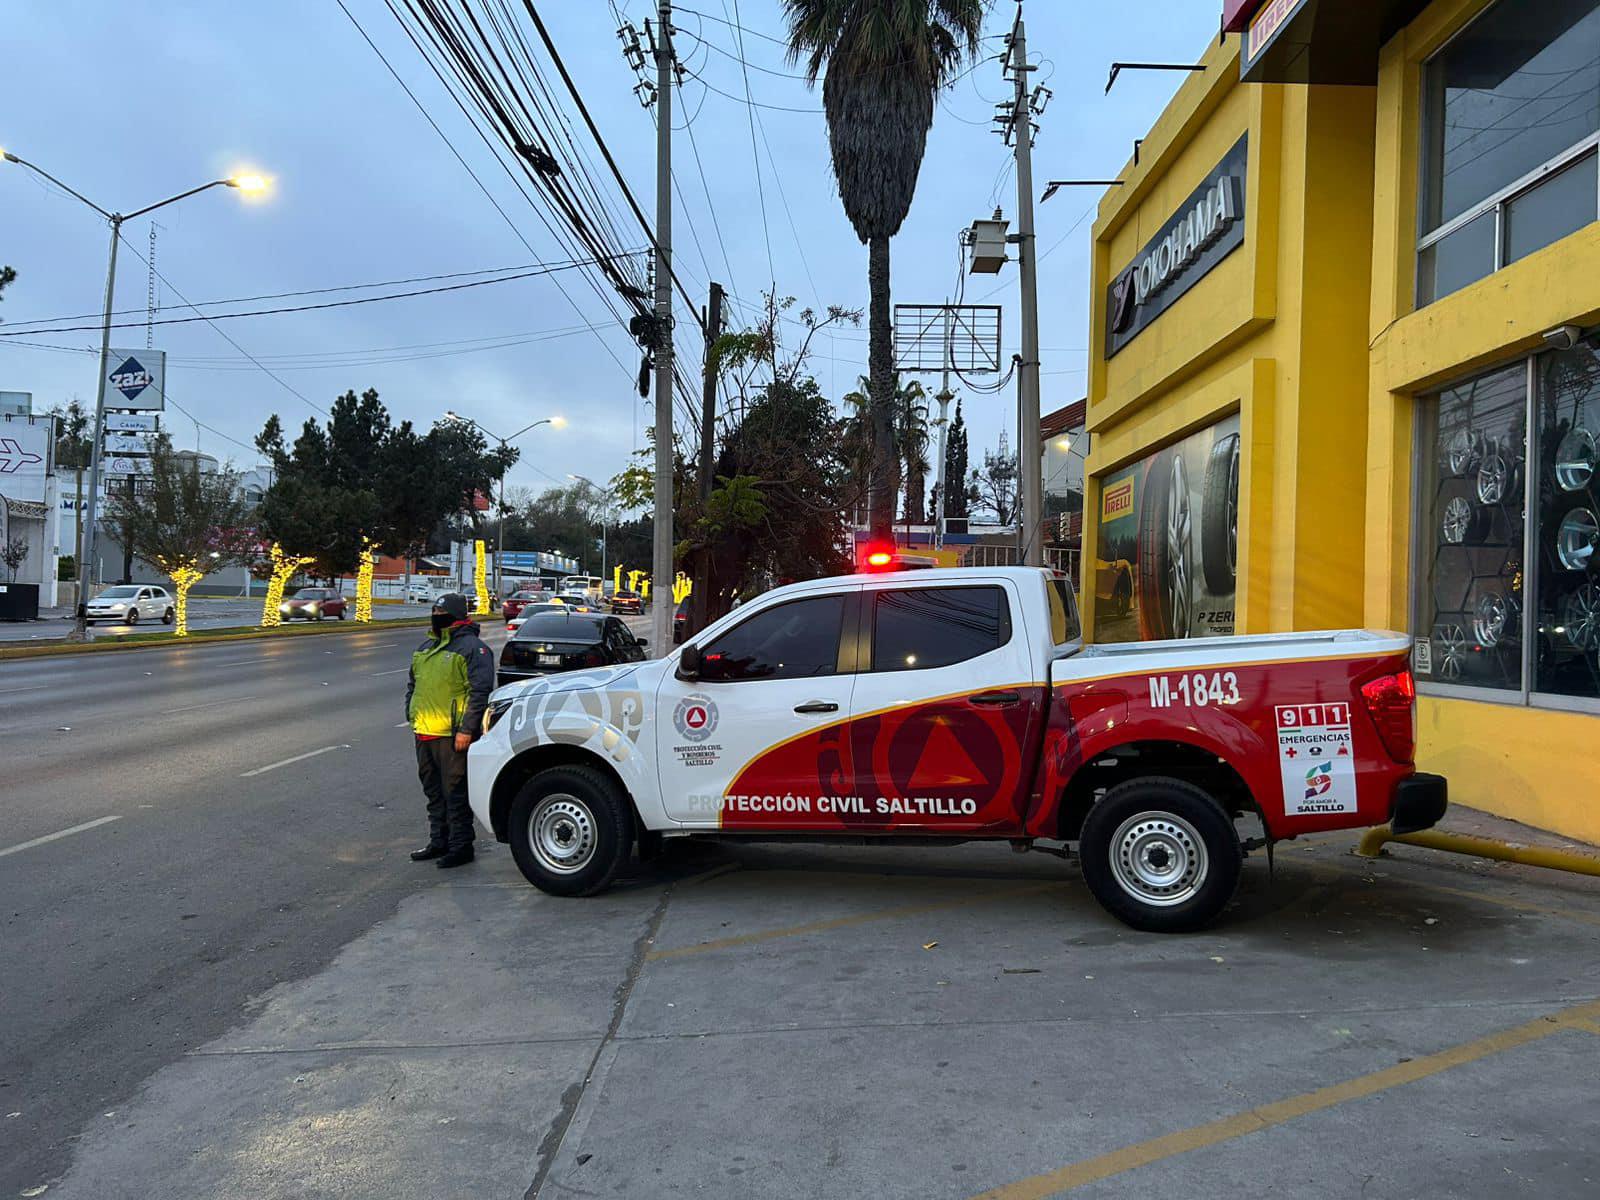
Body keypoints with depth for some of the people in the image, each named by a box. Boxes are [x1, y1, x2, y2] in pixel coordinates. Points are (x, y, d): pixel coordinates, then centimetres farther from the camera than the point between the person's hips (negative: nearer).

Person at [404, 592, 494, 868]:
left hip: (453, 735, -8)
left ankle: (461, 846, 5)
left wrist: (466, 730, -19)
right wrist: (412, 716, 17)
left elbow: (481, 691, -15)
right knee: (433, 791, 16)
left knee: (455, 793, -3)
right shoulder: (426, 648, 18)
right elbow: (412, 684, 28)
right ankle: (438, 842, 28)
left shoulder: (471, 647, -9)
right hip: (424, 732, 9)